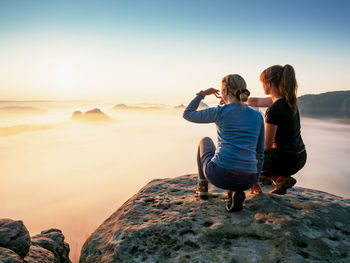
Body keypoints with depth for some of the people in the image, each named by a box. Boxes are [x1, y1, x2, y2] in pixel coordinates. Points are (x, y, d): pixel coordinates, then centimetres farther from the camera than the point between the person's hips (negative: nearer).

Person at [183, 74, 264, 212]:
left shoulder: (220, 111, -2)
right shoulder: (257, 116, 9)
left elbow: (187, 114, 12)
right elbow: (260, 153, 15)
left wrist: (202, 94, 23)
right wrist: (255, 180, 26)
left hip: (220, 175, -2)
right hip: (247, 180, 3)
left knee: (205, 140, 28)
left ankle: (202, 186, 31)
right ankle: (235, 192, 11)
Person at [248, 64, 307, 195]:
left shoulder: (274, 109, -26)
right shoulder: (288, 99, 0)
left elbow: (267, 145, -18)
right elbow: (257, 102, 15)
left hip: (287, 161, -8)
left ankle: (280, 179, 7)